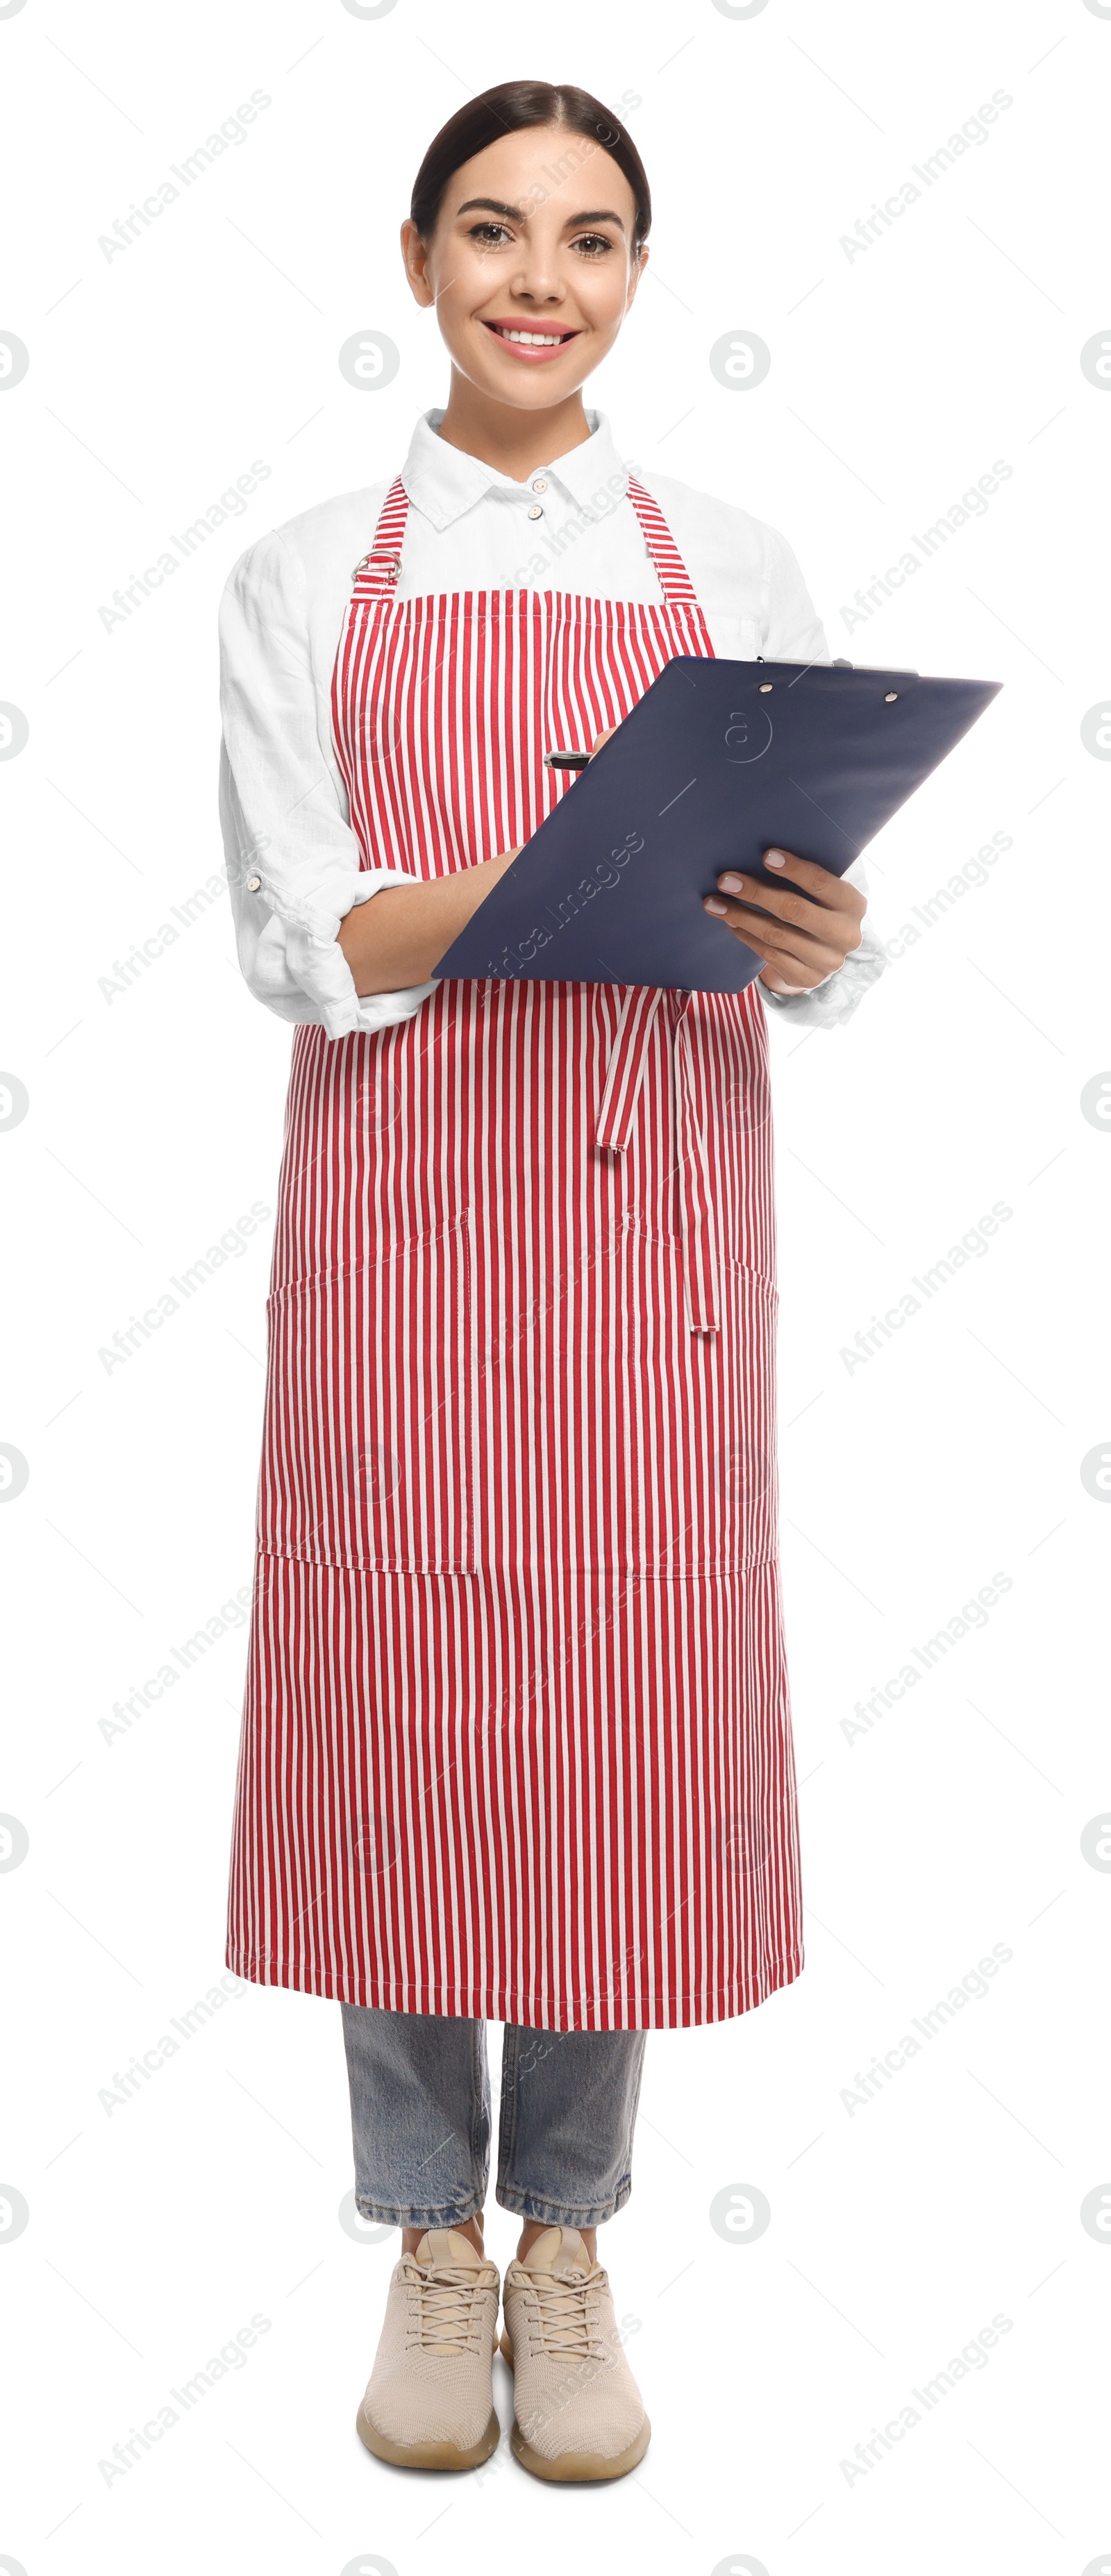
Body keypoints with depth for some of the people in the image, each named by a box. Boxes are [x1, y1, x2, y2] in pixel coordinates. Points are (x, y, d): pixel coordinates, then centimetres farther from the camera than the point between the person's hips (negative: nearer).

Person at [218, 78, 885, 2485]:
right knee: (395, 1692, 1)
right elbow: (293, 944, -4)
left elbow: (833, 950, 6)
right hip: (398, 1198, -1)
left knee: (633, 1700, 2)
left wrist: (809, 944, -17)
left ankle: (568, 2240, 20)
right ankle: (430, 2239, 20)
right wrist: (488, 897, -22)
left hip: (654, 1201, 1)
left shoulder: (733, 566, 10)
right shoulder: (307, 580, 8)